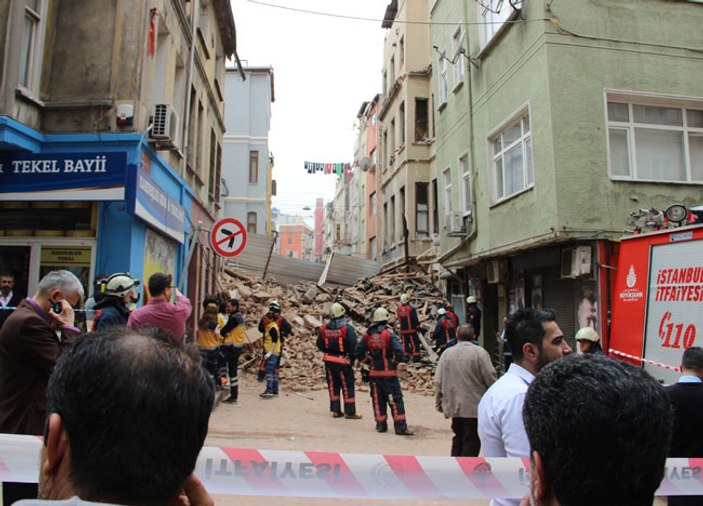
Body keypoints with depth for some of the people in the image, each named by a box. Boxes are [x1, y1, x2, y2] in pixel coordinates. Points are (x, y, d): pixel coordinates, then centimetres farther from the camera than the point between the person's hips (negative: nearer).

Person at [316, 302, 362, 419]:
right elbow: (353, 345, -16)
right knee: (347, 386, 5)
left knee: (333, 385, 14)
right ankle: (350, 412, 10)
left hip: (328, 360, 5)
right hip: (343, 361, -5)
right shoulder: (347, 328, -15)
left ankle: (336, 410, 20)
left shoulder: (324, 328, 0)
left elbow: (319, 345, 8)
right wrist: (352, 357, -1)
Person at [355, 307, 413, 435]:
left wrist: (369, 360, 11)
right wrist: (395, 362, -3)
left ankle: (381, 425, 18)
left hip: (374, 373, 4)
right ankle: (400, 427, 0)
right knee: (396, 399, 1)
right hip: (389, 373, -4)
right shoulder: (389, 334, -12)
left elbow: (358, 352, 1)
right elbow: (399, 352, -21)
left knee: (378, 399, 14)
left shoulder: (368, 335, 1)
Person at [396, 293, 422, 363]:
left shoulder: (398, 309, 2)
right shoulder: (411, 308, -14)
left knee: (405, 344, 12)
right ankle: (416, 358, -1)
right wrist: (418, 327, -2)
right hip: (411, 330, -4)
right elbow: (415, 319, -11)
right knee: (415, 343, 2)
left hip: (402, 330, 4)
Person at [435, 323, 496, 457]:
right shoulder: (479, 352, -11)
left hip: (453, 406, 5)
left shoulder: (447, 353, 2)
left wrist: (439, 403, 13)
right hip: (474, 407, -4)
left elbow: (438, 381, 3)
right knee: (472, 441, 4)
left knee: (458, 438, 19)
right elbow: (491, 378, -12)